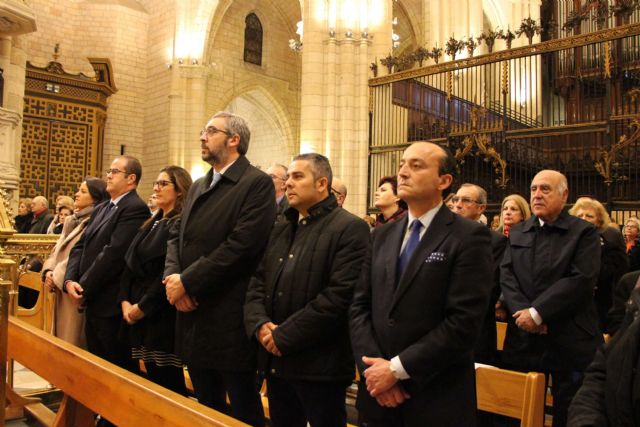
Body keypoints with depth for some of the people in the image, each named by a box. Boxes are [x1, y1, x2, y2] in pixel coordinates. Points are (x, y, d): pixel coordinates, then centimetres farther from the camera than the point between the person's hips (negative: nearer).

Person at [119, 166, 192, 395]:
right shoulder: (152, 223, 16)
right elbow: (130, 264, 13)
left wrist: (143, 306, -15)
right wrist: (125, 300, 0)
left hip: (163, 315, -8)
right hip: (138, 312, 8)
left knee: (169, 385, 1)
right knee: (153, 381, 15)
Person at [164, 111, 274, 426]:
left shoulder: (257, 183, -11)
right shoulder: (198, 186, 16)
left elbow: (241, 245, -21)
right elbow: (177, 237, 13)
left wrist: (187, 282, -17)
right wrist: (172, 276, -7)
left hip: (229, 318, -8)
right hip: (193, 315, 8)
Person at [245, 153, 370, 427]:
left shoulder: (350, 229, -11)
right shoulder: (280, 230, 15)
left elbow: (341, 295, -20)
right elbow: (257, 282, 12)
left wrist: (284, 335, -18)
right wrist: (259, 324, -8)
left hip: (319, 364, -7)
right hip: (276, 361, 7)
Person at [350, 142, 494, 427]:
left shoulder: (469, 237, -10)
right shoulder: (382, 236, 8)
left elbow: (465, 322, -17)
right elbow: (360, 305, 4)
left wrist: (397, 368, -16)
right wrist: (372, 366, -10)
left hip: (437, 399, -4)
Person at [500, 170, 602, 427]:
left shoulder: (584, 232, -2)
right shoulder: (517, 232, 12)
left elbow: (581, 280, -14)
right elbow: (506, 276, 3)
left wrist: (537, 312, -18)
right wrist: (523, 312, -13)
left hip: (569, 341, -3)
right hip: (523, 338, 4)